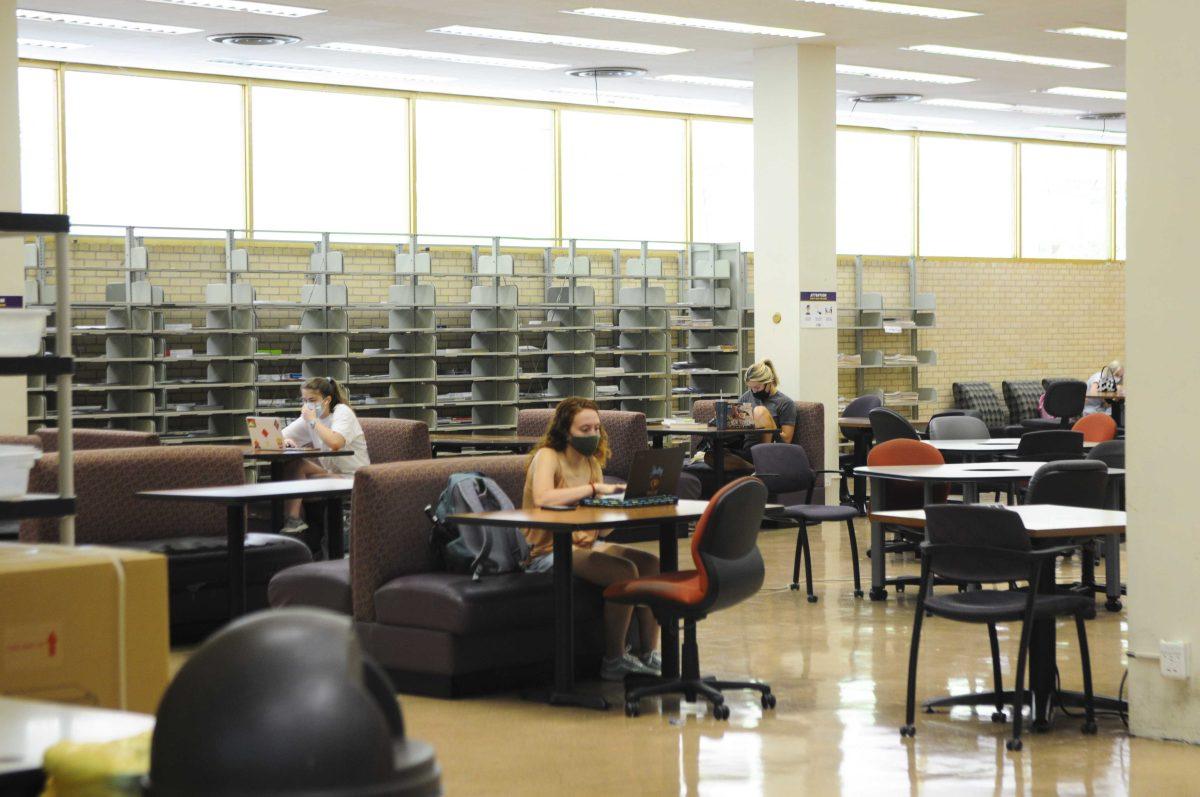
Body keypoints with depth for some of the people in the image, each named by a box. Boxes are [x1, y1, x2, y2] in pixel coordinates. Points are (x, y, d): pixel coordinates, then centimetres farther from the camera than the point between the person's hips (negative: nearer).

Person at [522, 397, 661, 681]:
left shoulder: (592, 463, 13)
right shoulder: (547, 456, -10)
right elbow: (542, 498, -33)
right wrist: (595, 488, -28)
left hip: (585, 545, 8)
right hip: (548, 552, -8)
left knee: (651, 562, -12)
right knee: (624, 570, -27)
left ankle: (648, 654, -7)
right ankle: (614, 661, -14)